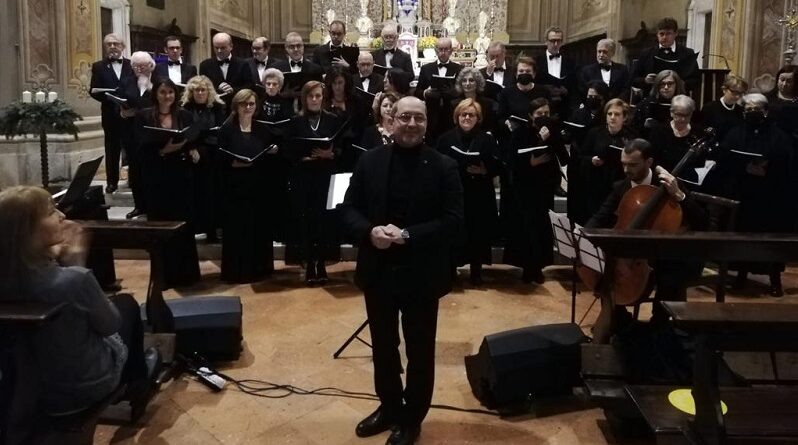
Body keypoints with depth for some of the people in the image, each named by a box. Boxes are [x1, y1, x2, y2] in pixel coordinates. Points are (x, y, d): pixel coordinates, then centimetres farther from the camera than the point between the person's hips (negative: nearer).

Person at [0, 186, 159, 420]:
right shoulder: (74, 279, -34)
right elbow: (110, 325, -13)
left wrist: (57, 258, -11)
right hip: (85, 388, -5)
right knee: (126, 303, 21)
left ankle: (134, 379, 47)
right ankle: (138, 382, 42)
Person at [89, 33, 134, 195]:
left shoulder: (132, 65, 7)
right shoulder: (99, 66, 6)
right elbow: (93, 90, 0)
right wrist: (108, 97, -17)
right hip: (110, 113, 0)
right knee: (112, 148, 6)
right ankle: (112, 181, 13)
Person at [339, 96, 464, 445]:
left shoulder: (444, 167, -7)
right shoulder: (369, 161, 1)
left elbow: (454, 223, -13)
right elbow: (348, 209, 2)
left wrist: (407, 235, -23)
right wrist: (369, 231, -19)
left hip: (421, 274, -3)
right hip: (378, 271, 3)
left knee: (419, 351, 12)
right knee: (383, 346, 19)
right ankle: (389, 406, 41)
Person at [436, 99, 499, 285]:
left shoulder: (487, 139, 4)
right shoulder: (446, 138, 4)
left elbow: (497, 166, 2)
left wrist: (485, 171, -16)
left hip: (479, 196, 0)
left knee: (478, 233, 3)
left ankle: (476, 269, 18)